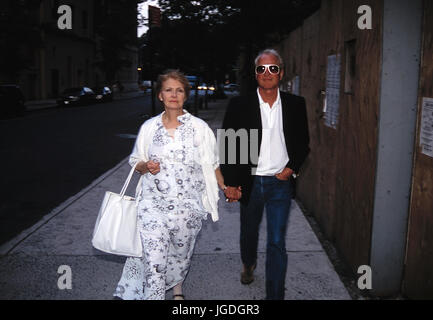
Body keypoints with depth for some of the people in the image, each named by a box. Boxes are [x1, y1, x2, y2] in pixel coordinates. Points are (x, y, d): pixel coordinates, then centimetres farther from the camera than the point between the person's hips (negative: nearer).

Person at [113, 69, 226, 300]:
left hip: (187, 203, 0)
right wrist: (146, 166, -9)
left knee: (181, 250, 15)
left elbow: (211, 164, 6)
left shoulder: (199, 127, -1)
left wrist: (226, 189, 6)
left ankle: (177, 289, 44)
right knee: (153, 257, -9)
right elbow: (136, 161, 12)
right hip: (153, 203, 0)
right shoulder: (149, 127, 3)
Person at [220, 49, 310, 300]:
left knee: (277, 243, -1)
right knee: (249, 232, 22)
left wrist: (291, 168, -6)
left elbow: (303, 143, 9)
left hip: (280, 183, -1)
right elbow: (227, 145, -3)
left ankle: (275, 295, 10)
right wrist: (230, 183, -7)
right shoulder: (240, 105, -5)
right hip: (250, 182, 1)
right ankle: (249, 264, 53)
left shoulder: (295, 105, -1)